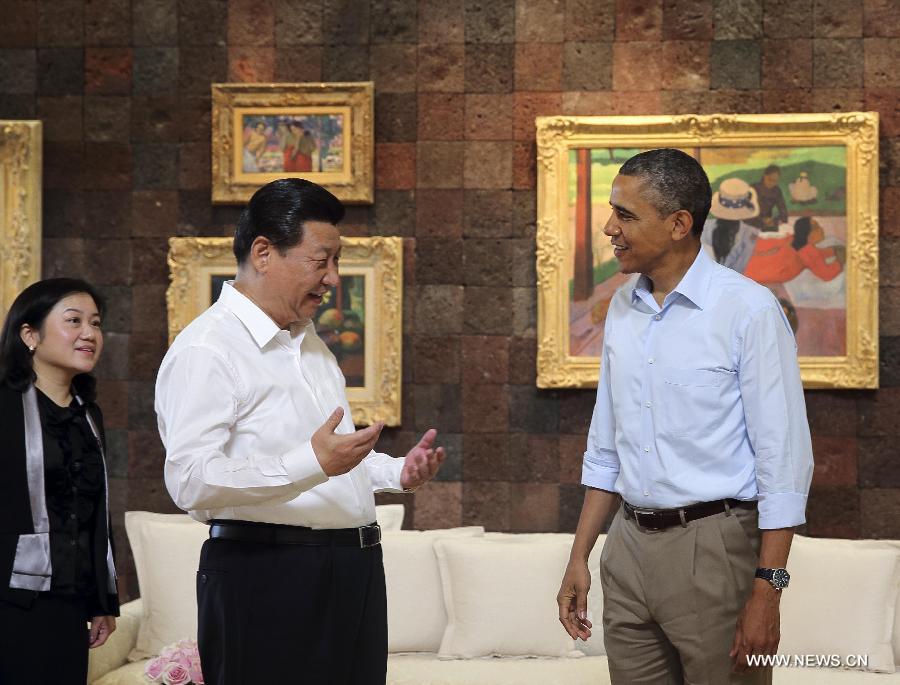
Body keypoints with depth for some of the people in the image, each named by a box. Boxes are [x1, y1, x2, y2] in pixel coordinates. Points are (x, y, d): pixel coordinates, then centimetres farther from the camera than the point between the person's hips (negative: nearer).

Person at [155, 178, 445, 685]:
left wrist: (398, 472, 13)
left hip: (353, 569, 9)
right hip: (268, 580, -8)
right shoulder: (207, 349, -11)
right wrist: (313, 462, -30)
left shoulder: (307, 340, 20)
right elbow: (190, 481, -22)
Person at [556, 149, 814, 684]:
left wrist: (767, 593, -17)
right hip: (630, 545, 6)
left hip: (714, 547, -6)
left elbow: (784, 460, -13)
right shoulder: (623, 308, 9)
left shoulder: (748, 309, -11)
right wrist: (580, 558, 14)